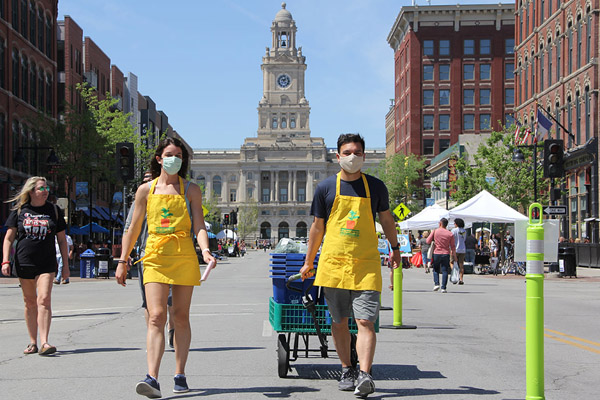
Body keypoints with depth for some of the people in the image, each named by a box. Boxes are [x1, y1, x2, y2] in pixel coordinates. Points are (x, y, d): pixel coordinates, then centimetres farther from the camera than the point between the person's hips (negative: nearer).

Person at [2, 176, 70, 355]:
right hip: (24, 263, 1)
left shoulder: (54, 211, 6)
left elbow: (62, 240, 10)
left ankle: (44, 342, -19)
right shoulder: (19, 211, 5)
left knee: (44, 300, -15)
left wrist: (65, 265, 7)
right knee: (30, 302, 8)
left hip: (47, 264, -1)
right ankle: (32, 342, 17)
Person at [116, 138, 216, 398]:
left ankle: (180, 375, 14)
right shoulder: (146, 190, 11)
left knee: (181, 317, 5)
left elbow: (199, 226, 1)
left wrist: (205, 250, -18)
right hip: (155, 257, 0)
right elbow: (133, 229, 15)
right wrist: (123, 261, 12)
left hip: (184, 257, 0)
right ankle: (152, 378, -21)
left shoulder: (191, 190, 8)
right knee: (156, 316, -13)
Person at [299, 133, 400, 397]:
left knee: (365, 322, -12)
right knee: (339, 322, 8)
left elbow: (386, 219, 20)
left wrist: (395, 248, 21)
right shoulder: (326, 188, 5)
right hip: (333, 264, 1)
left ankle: (364, 375, -19)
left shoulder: (376, 187, 6)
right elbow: (318, 227, 12)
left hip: (366, 265, -1)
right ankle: (347, 372, 22)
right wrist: (309, 262, 15)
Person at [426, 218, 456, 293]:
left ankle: (436, 284, -1)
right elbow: (453, 246, 1)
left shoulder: (435, 231, -4)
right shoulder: (450, 234, -2)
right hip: (446, 254, 0)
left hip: (436, 253, 0)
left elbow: (428, 241, 0)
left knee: (436, 270, 15)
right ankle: (444, 287, -3)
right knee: (445, 271, 2)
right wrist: (454, 255, 11)